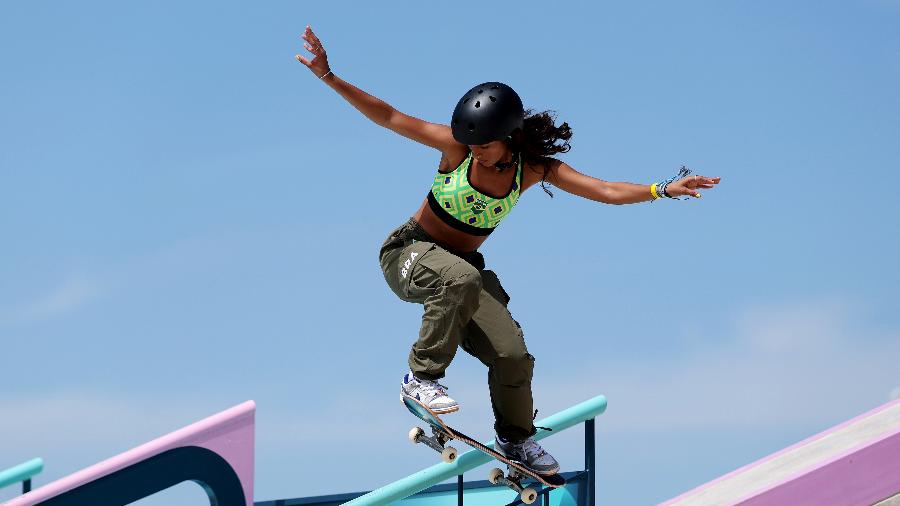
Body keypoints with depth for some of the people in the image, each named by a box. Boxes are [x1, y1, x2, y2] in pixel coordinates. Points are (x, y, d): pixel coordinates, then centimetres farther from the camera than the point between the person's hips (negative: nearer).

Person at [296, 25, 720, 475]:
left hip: (463, 267, 3)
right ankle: (422, 376, -21)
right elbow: (388, 117, -16)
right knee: (460, 279, -39)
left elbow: (606, 191, -16)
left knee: (512, 354, -11)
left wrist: (663, 189, -30)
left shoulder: (532, 168, -10)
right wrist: (328, 76, -23)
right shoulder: (458, 146, -17)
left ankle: (515, 439, 19)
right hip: (409, 253, -3)